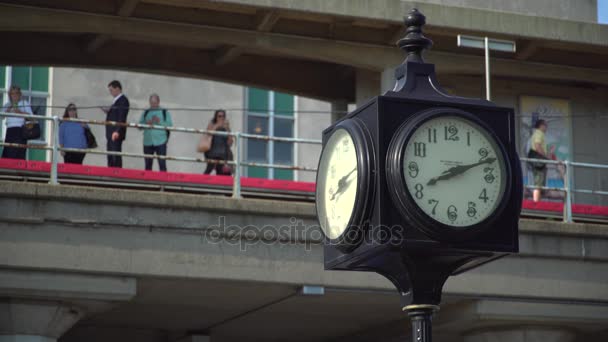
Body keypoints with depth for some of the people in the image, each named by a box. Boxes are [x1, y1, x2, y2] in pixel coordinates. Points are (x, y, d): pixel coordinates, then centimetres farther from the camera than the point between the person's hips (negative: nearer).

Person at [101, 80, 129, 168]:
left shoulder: (123, 100, -10)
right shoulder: (116, 100, 19)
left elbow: (122, 118, -19)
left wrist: (117, 131, -26)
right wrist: (108, 111, 6)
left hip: (116, 133, -10)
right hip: (111, 133, 10)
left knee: (116, 156, -10)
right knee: (110, 157, 9)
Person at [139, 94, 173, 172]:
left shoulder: (165, 112, 5)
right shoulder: (145, 113, 13)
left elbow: (170, 125, -3)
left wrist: (160, 122, -16)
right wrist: (146, 124, -11)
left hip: (160, 142, -3)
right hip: (147, 142, 3)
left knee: (162, 164, -9)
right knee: (148, 165, 8)